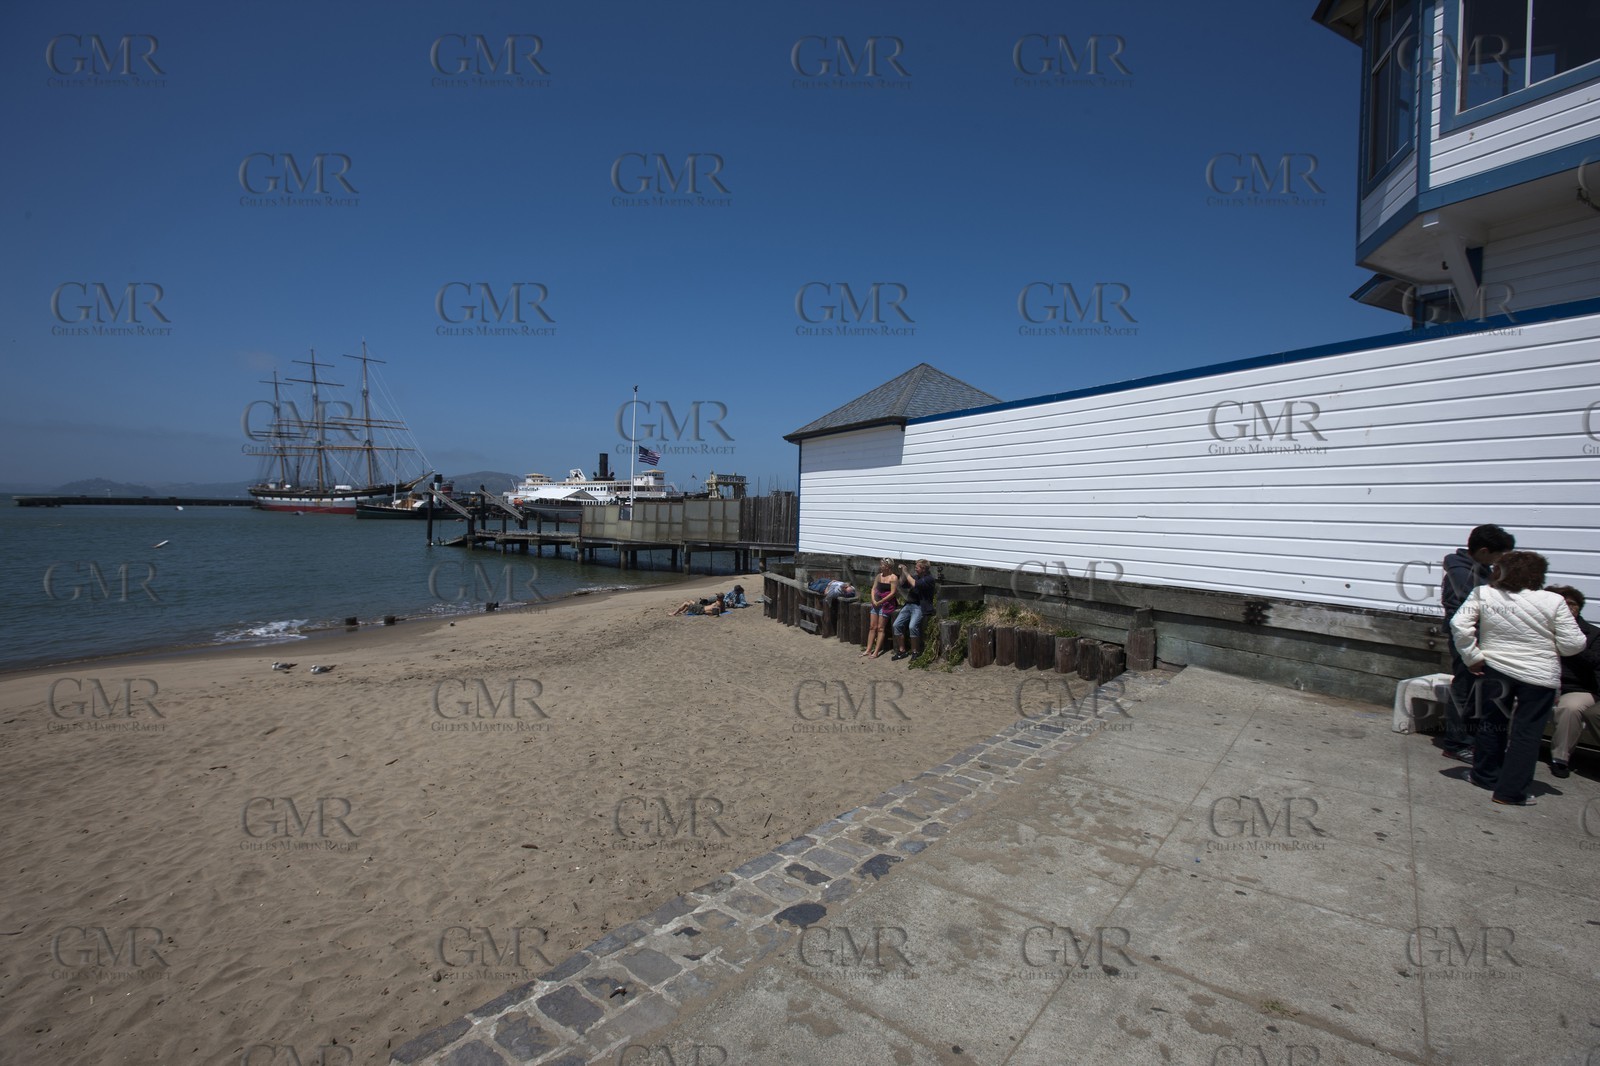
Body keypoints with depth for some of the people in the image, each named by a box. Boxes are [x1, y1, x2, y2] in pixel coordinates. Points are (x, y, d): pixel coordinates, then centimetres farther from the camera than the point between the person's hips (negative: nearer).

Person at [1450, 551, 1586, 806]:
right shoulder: (1553, 602, -10)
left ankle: (1485, 776, 30)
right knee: (1526, 733, 6)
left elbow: (1459, 624, -11)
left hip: (1494, 669, 2)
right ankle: (1510, 792, 7)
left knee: (1493, 721, 19)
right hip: (1539, 676, -2)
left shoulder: (1482, 593, -6)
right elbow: (1572, 645, -7)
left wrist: (1472, 656, -3)